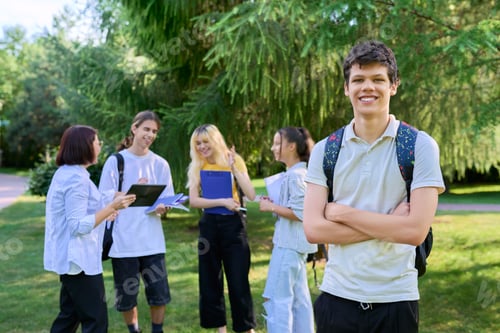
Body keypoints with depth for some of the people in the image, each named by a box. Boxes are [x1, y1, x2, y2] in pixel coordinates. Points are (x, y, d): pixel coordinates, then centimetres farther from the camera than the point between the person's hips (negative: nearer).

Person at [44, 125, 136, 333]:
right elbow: (79, 226, -25)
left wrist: (103, 212, 21)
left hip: (70, 257, 10)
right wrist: (111, 207, -27)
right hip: (79, 259, -10)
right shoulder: (77, 178, -20)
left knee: (69, 315, 18)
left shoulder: (65, 173, 11)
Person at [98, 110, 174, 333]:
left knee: (159, 295, 4)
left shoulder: (160, 164, 5)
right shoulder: (115, 161, -2)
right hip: (123, 241, -2)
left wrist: (162, 208, -15)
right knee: (126, 297, 8)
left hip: (152, 241, 2)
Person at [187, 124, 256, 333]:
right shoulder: (197, 167, 2)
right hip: (209, 225, 3)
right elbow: (193, 201, -9)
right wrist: (222, 201, -20)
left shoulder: (234, 160, -3)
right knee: (210, 280, 8)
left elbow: (251, 195, -13)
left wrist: (234, 168, -19)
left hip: (232, 224, -2)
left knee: (238, 280, -1)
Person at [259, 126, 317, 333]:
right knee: (298, 298, 15)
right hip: (294, 243, 10)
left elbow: (300, 212, -22)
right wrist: (273, 204, 8)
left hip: (289, 244, -10)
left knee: (277, 298, -4)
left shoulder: (295, 176, -17)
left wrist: (271, 207, -14)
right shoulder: (295, 174, 13)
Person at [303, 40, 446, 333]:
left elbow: (416, 230, -15)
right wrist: (389, 223, -15)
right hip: (337, 295, 2)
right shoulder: (324, 150, 0)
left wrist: (343, 213, -11)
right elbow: (314, 229, -8)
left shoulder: (420, 146, -6)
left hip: (396, 299, -2)